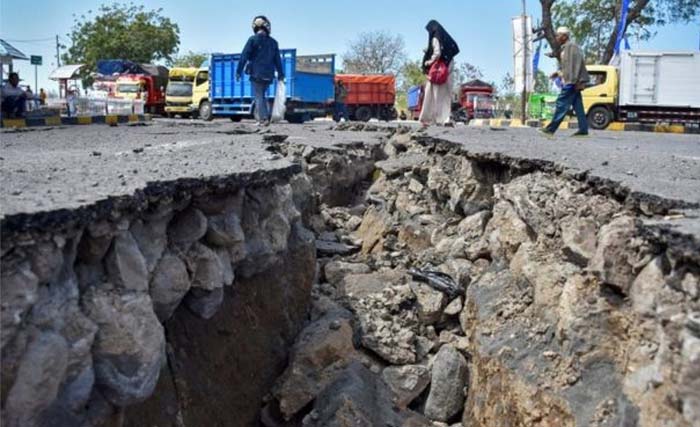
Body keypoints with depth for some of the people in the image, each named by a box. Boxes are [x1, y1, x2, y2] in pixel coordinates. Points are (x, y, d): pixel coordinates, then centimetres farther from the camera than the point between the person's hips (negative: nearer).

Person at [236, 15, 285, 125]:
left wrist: (238, 71, -5)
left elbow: (244, 56, -8)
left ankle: (263, 118, -9)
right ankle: (259, 116, 13)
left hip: (256, 73, -4)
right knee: (261, 95, 17)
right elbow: (278, 60, 11)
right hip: (268, 74, 4)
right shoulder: (273, 42, 9)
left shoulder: (253, 39, -5)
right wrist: (281, 75, 16)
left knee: (259, 96, -1)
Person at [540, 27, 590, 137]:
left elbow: (577, 63, -18)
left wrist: (575, 81, -23)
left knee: (562, 104, -9)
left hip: (571, 82, -10)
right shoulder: (565, 48, 20)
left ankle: (551, 129, -9)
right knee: (578, 106, 7)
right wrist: (558, 73, 15)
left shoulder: (571, 46, -10)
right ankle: (583, 130, 7)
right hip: (570, 82, 10)